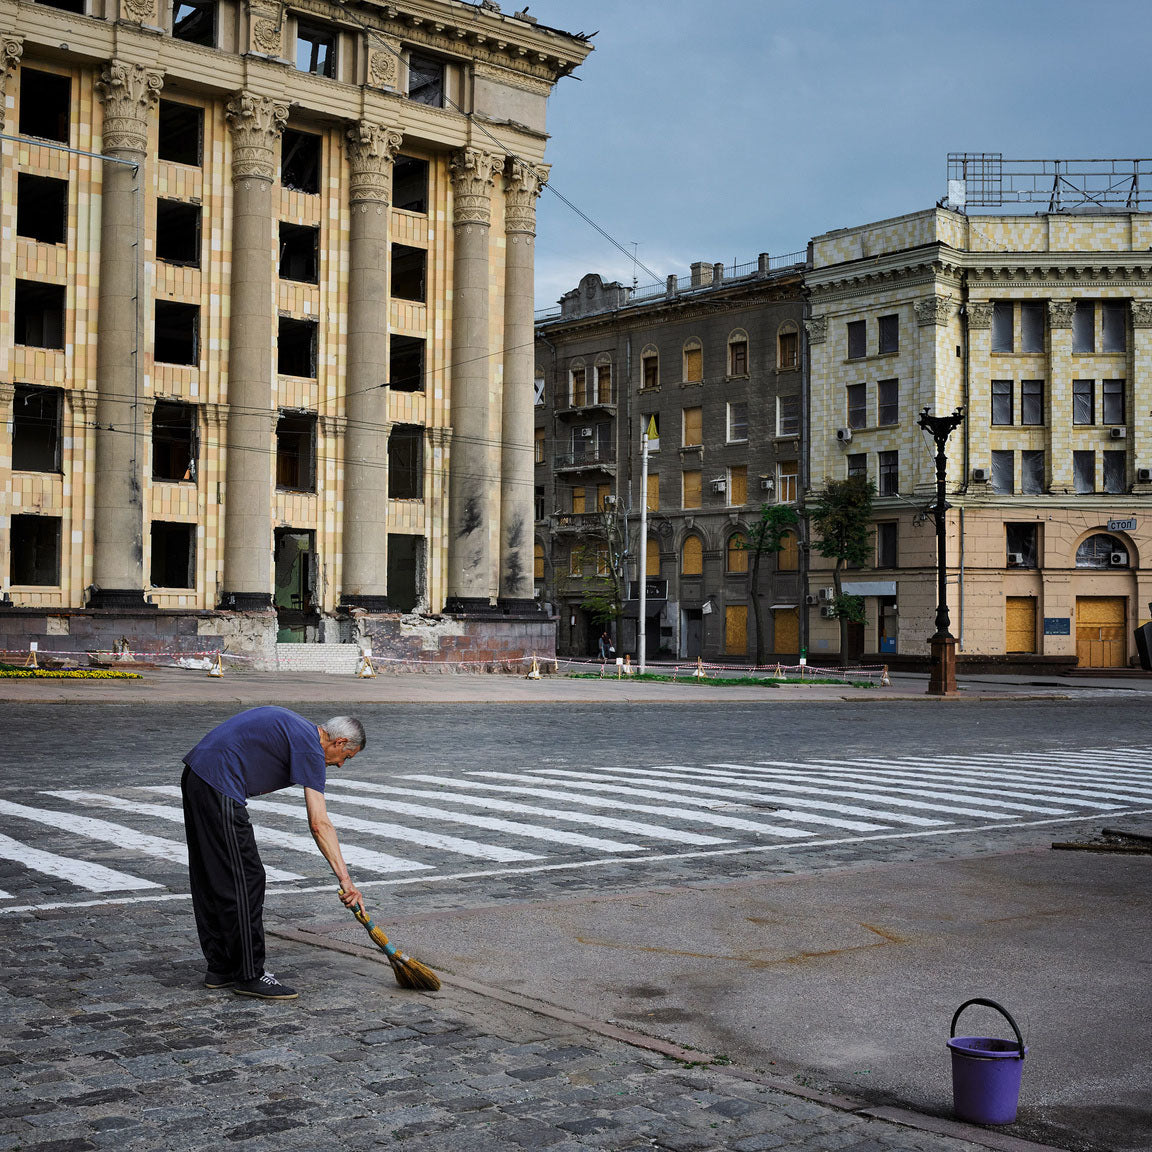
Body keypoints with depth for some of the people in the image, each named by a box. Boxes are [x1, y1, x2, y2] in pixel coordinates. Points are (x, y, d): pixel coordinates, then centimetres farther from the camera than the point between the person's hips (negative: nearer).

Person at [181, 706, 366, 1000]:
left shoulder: (294, 727, 20)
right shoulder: (310, 747, -8)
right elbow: (319, 823, -15)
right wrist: (344, 877, -17)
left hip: (195, 774, 10)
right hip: (219, 787, -10)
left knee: (211, 881, 14)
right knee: (244, 881, -4)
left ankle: (220, 968, 21)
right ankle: (249, 975, 1)